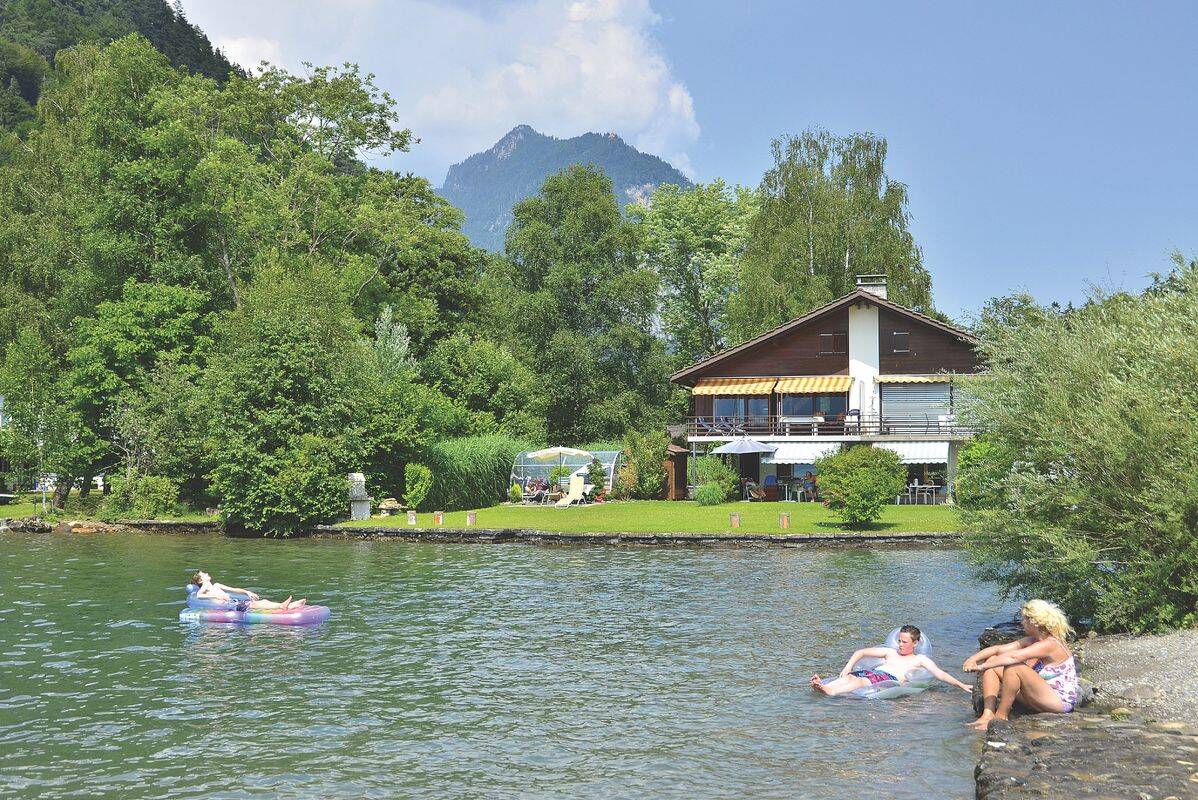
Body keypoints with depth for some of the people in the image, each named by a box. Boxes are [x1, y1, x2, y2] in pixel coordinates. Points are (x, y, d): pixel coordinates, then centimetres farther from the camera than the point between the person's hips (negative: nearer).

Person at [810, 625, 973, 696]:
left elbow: (940, 674, 18)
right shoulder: (890, 652, 35)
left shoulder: (920, 659, 25)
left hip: (890, 678, -5)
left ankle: (830, 691, -63)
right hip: (872, 672, 5)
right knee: (849, 677, -30)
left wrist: (962, 686, 9)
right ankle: (821, 685, -57)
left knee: (862, 681, -37)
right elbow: (861, 652, 31)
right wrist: (848, 666, 13)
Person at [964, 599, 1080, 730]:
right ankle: (988, 714, -13)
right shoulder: (1032, 641, 8)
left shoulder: (1051, 644, -20)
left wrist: (982, 666, -32)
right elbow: (1000, 649, 1)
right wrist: (974, 658, -14)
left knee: (1013, 668, -30)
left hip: (1061, 701, -9)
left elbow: (1014, 656, -33)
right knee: (992, 663, 0)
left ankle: (1001, 716, -16)